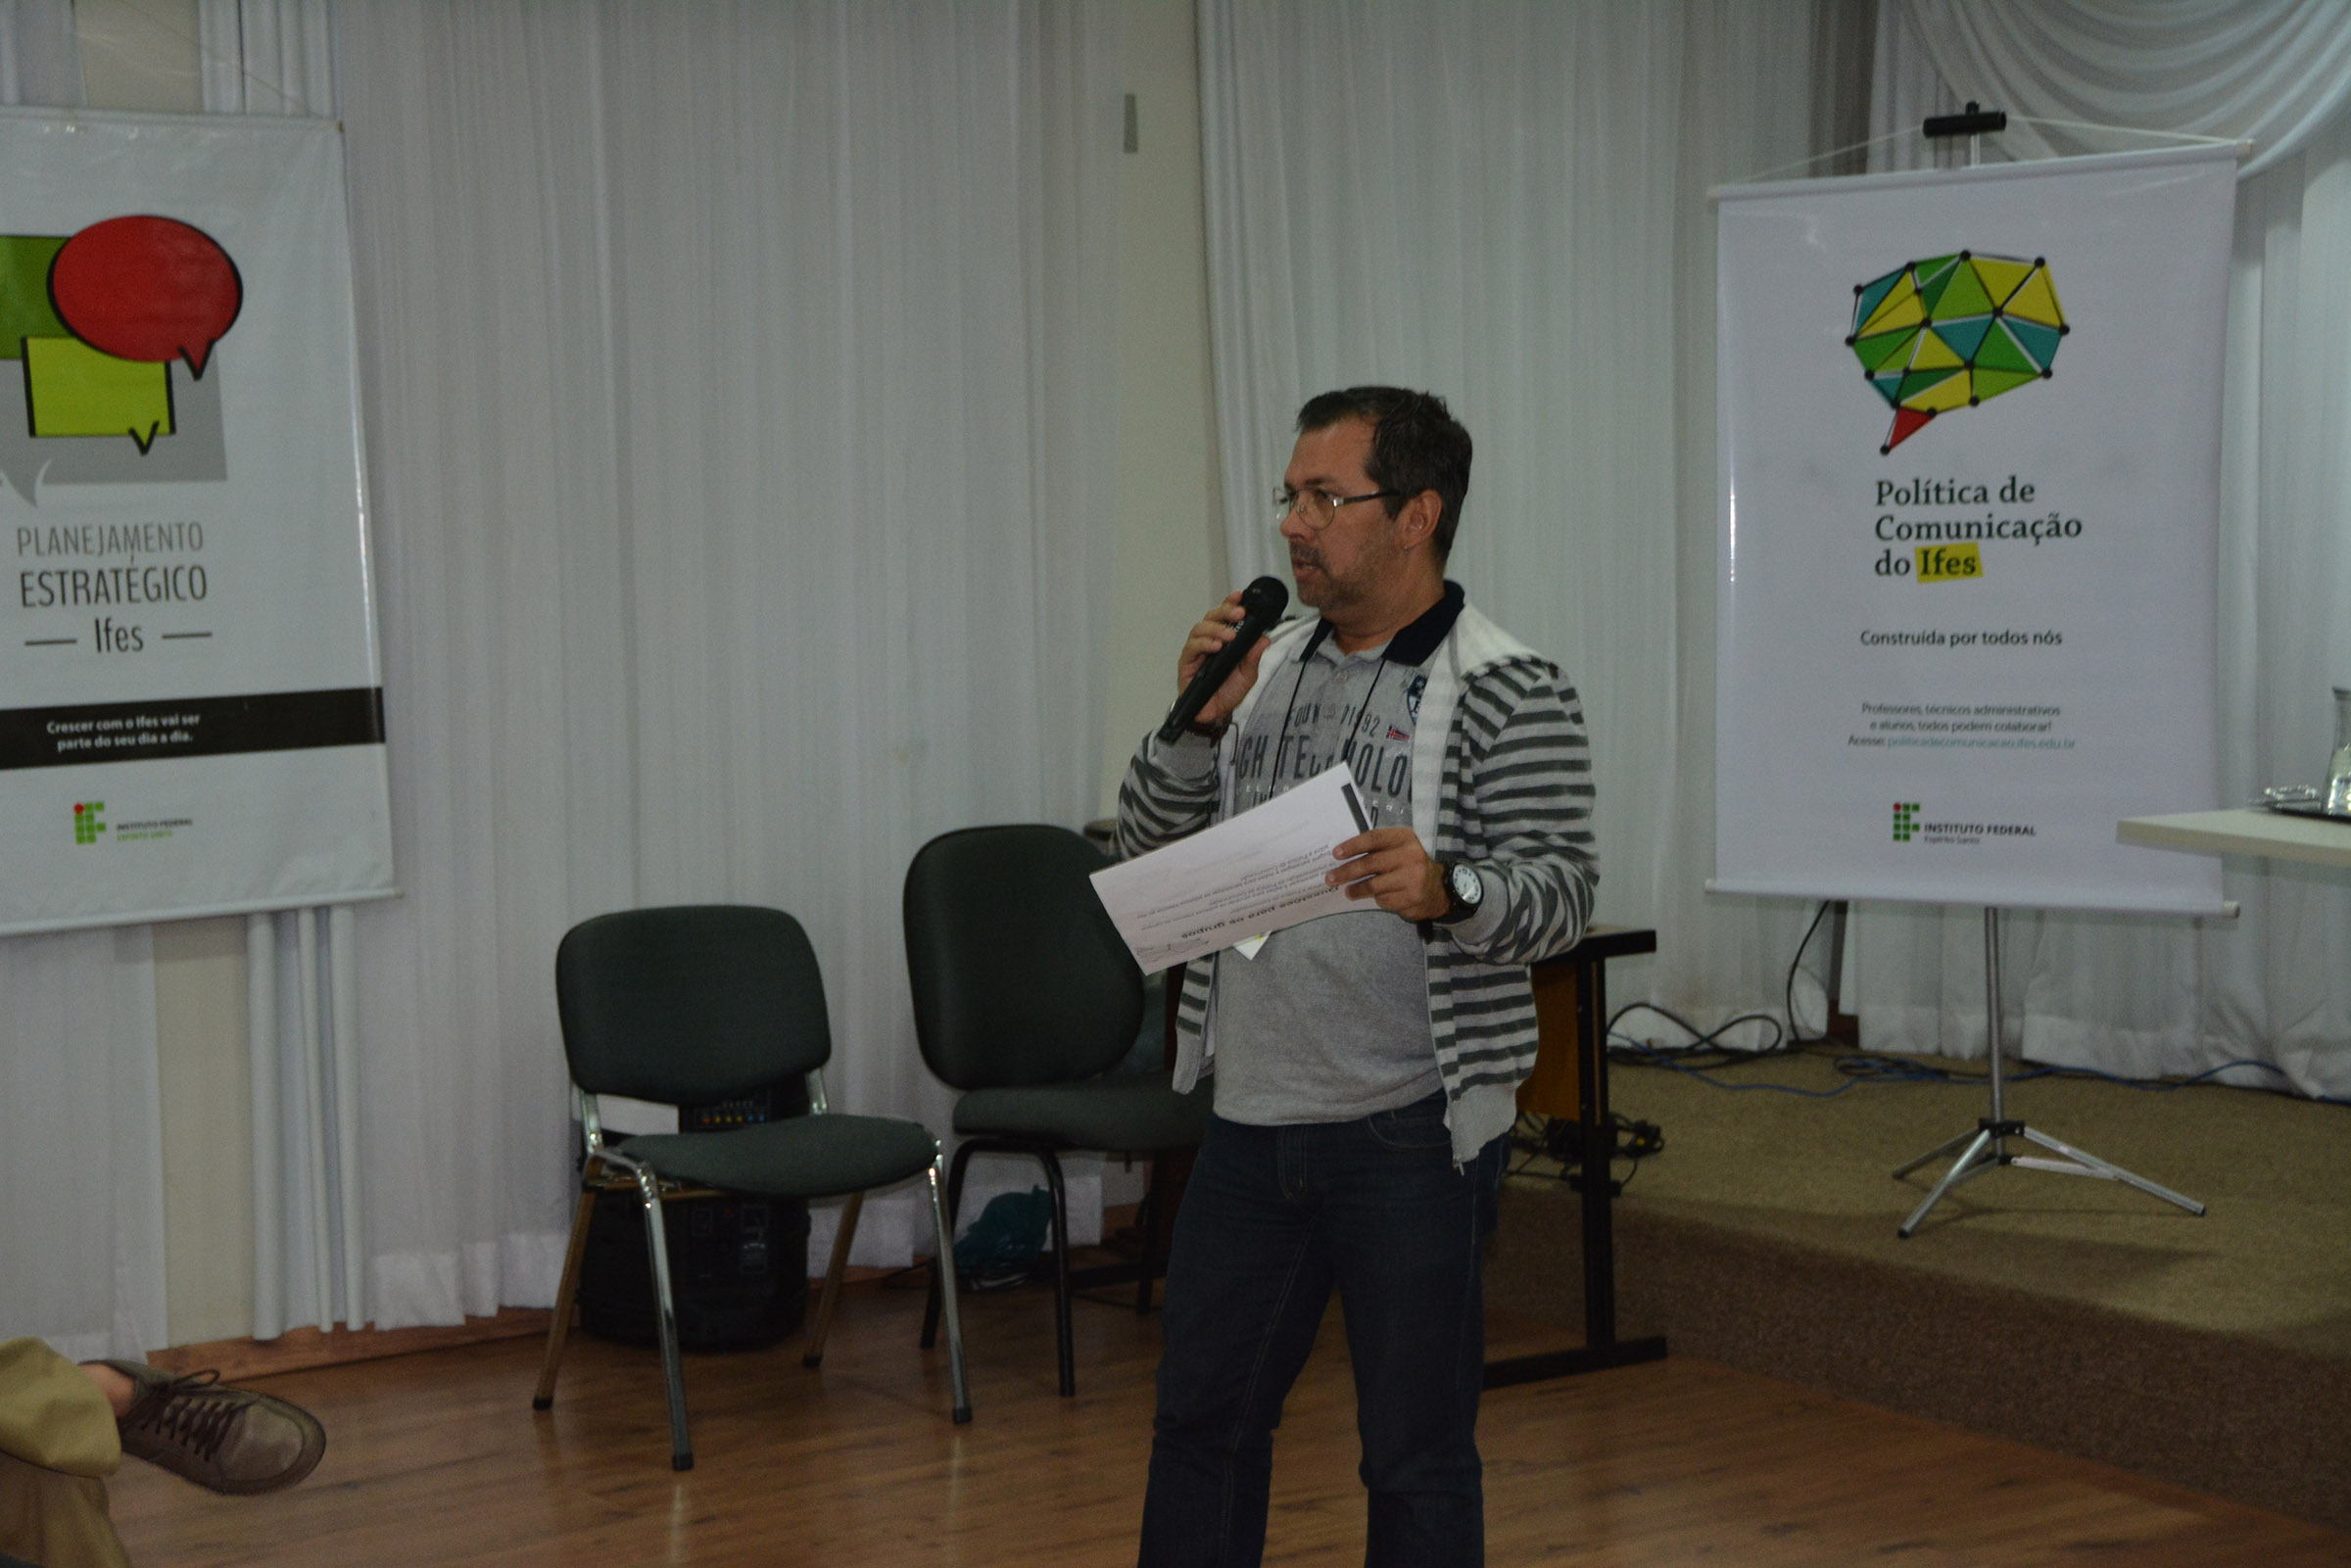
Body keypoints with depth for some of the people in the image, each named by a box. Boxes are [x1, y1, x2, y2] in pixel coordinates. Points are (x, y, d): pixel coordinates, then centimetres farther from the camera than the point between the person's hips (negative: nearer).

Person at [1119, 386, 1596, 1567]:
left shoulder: (1510, 697, -9)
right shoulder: (1266, 665, 10)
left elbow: (1561, 894, -15)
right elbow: (1149, 847, 10)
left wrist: (1445, 891, -35)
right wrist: (1201, 720, -7)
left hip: (1409, 1137, -6)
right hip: (1251, 1118, 6)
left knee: (1417, 1455, 5)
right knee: (1203, 1415, 17)